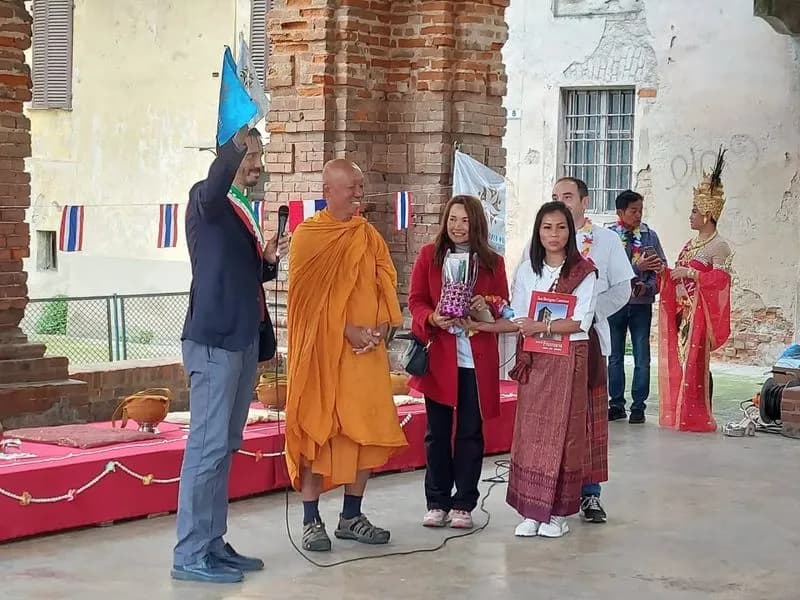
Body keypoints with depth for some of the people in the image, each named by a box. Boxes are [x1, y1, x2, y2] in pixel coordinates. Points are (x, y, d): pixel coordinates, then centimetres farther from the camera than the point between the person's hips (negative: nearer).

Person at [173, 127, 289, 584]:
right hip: (214, 340, -9)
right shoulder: (206, 199, -8)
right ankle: (190, 554, -4)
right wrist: (237, 143, -47)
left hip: (243, 340, 9)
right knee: (208, 445, -8)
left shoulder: (243, 210, 18)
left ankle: (213, 543, 19)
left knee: (225, 446, 12)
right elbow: (214, 185, -34)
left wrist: (269, 259, 3)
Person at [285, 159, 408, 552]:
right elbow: (309, 295, -10)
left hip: (368, 349, 5)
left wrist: (382, 328, -7)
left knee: (368, 430, 5)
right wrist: (347, 330, -17)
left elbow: (386, 285, 10)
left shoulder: (370, 237, 12)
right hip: (323, 349, -5)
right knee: (318, 429, -3)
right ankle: (311, 522, 3)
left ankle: (352, 516, 16)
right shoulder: (308, 236, -4)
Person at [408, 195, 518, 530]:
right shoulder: (429, 255, 4)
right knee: (437, 431, 5)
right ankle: (437, 503, 15)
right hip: (438, 355, -1)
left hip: (477, 359, 1)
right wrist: (432, 318, -18)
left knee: (470, 432, 4)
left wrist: (487, 309, -13)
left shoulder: (492, 262, 7)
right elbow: (415, 300, 2)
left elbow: (504, 307, 9)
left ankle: (463, 504, 12)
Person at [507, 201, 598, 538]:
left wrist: (539, 327, -15)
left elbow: (580, 321, -9)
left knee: (563, 431, -1)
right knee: (530, 431, -1)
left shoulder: (583, 272, 0)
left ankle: (558, 513, 5)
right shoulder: (526, 270, 9)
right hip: (535, 360, 3)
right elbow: (518, 318, 6)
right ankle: (531, 512, 4)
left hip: (569, 359, -2)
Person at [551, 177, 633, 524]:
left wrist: (590, 313, -10)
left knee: (590, 415, 0)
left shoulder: (606, 241, 7)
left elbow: (621, 288, 2)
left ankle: (589, 493, 6)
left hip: (588, 337, -1)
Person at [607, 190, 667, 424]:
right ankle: (616, 404, 16)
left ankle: (638, 406, 7)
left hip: (641, 302, 1)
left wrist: (648, 287, -14)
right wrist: (638, 267, -23)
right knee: (614, 357, 7)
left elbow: (662, 266, 3)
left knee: (642, 357, 1)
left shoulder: (649, 235, 4)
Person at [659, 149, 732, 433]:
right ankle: (679, 415, 12)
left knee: (696, 363, -8)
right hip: (683, 310, 8)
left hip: (700, 311, -8)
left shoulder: (719, 246, -8)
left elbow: (721, 279, -19)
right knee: (679, 361, 7)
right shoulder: (691, 244, 17)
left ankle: (701, 417, -4)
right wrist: (665, 270, 5)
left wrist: (689, 273, -20)